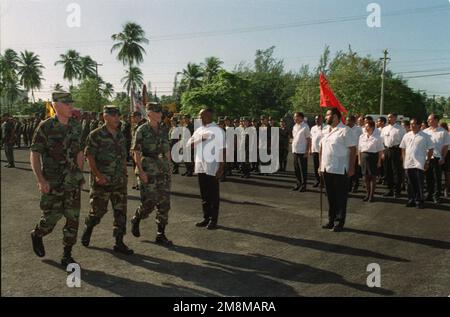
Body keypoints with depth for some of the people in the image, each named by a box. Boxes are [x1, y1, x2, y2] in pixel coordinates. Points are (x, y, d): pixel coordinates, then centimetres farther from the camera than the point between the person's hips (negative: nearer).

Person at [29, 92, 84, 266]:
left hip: (73, 182, 4)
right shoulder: (45, 127, -9)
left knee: (73, 218, 3)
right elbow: (34, 155, -9)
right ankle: (37, 235, 36)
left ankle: (67, 256, 15)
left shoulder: (76, 127, 5)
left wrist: (80, 175, 13)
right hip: (52, 183, -4)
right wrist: (41, 180, -17)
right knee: (51, 217, 2)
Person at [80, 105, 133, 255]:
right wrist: (97, 175, -19)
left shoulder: (121, 136, 11)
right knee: (98, 210, 3)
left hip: (119, 181, 5)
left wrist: (125, 175, 14)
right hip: (102, 181, -5)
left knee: (121, 211, 4)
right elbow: (89, 156, -11)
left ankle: (119, 243, 11)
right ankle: (88, 229, 34)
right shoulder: (96, 135, -8)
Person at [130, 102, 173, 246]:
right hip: (148, 170, -5)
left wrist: (169, 168, 11)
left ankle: (161, 235, 13)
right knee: (149, 202, -6)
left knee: (164, 203, 4)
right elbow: (136, 153, -8)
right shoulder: (142, 130, -5)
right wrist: (141, 171, -15)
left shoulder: (164, 130, 10)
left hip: (163, 170, 5)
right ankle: (136, 219, 25)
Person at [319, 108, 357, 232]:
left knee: (340, 198, 3)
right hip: (327, 169, 7)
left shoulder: (345, 130, -10)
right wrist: (321, 165, 13)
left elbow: (353, 149, -12)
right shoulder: (326, 131, 12)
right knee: (330, 197, 14)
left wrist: (351, 168, -15)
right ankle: (331, 220, 24)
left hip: (340, 170, -7)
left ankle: (339, 222, 12)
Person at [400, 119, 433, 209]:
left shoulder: (425, 136, -1)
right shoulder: (406, 136, 10)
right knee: (411, 183, 10)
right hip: (408, 163, 4)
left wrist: (427, 162, -3)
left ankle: (419, 201, 7)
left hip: (419, 164, -4)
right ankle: (411, 200, 19)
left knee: (419, 184, -2)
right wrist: (404, 161, 8)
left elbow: (430, 149, 1)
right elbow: (403, 149, 15)